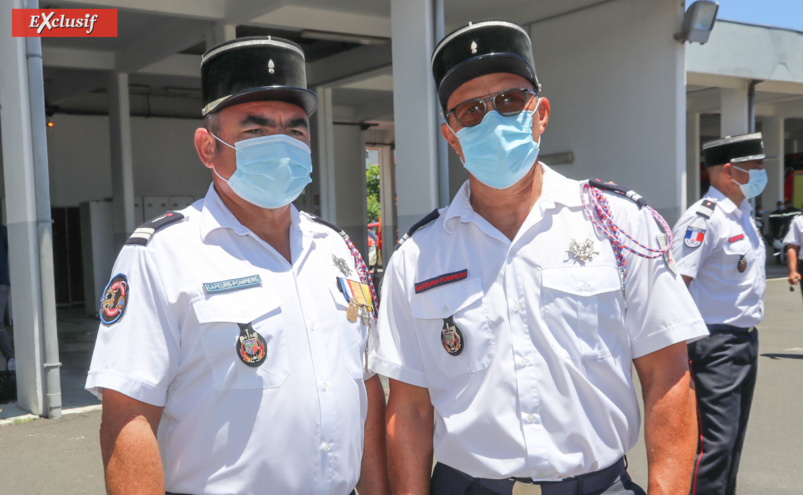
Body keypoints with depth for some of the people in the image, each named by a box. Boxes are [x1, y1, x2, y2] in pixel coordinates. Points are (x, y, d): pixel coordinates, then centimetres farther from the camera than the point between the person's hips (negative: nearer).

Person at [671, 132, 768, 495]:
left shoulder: (743, 213, 14)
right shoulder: (703, 219, -16)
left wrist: (748, 336, 21)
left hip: (746, 340, 9)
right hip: (716, 344, -9)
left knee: (732, 438, 17)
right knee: (715, 441, -8)